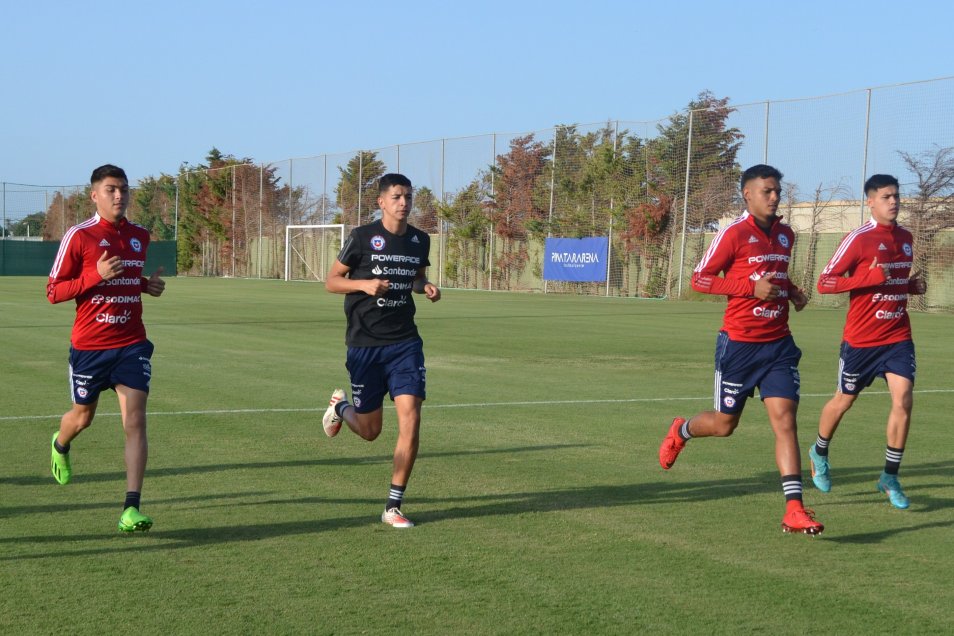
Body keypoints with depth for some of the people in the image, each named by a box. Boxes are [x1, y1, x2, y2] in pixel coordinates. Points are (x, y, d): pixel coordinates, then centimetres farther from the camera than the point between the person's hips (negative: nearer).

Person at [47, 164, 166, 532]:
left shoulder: (140, 237, 7)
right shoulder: (78, 236, -8)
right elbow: (53, 291, -8)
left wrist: (148, 285, 4)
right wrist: (96, 275, -21)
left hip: (132, 343, 2)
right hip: (89, 345, -2)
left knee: (135, 420, -11)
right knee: (83, 416, 17)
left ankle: (132, 508, -13)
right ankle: (60, 446, 55)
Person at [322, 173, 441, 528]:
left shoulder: (420, 240, 5)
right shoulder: (362, 237, -7)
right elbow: (331, 282, -1)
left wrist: (426, 287, 1)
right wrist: (364, 284, -20)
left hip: (405, 342, 3)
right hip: (364, 343, -3)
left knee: (411, 419, -12)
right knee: (370, 430, 6)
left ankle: (393, 506, -1)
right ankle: (340, 406, 44)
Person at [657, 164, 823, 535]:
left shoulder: (785, 235, 10)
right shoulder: (734, 234, -10)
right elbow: (699, 279, -10)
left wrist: (791, 292, 6)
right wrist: (752, 286, -19)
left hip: (778, 344, 4)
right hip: (739, 344, -4)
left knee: (785, 420, -8)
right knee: (724, 424, 8)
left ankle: (794, 510, -11)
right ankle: (680, 432, 43)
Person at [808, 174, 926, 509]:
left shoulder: (906, 238, 9)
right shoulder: (858, 239, -12)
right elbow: (824, 282, -14)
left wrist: (913, 285, 3)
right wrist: (870, 277, -23)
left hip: (898, 336, 4)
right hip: (861, 339, -4)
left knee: (903, 400, -10)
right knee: (844, 400, 12)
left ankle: (890, 477, 2)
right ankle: (820, 453, 40)